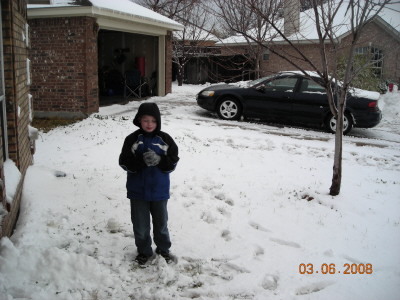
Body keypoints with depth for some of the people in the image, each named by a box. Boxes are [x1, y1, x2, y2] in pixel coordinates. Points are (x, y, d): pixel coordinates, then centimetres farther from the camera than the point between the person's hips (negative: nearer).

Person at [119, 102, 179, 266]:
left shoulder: (165, 139, -5)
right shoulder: (132, 139, -7)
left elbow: (173, 162, -6)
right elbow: (124, 162, -11)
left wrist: (159, 160, -26)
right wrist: (142, 161, -27)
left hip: (159, 191, 0)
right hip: (138, 191, 0)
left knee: (161, 223, 17)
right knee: (140, 224, 12)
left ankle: (163, 249, 38)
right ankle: (143, 251, 33)